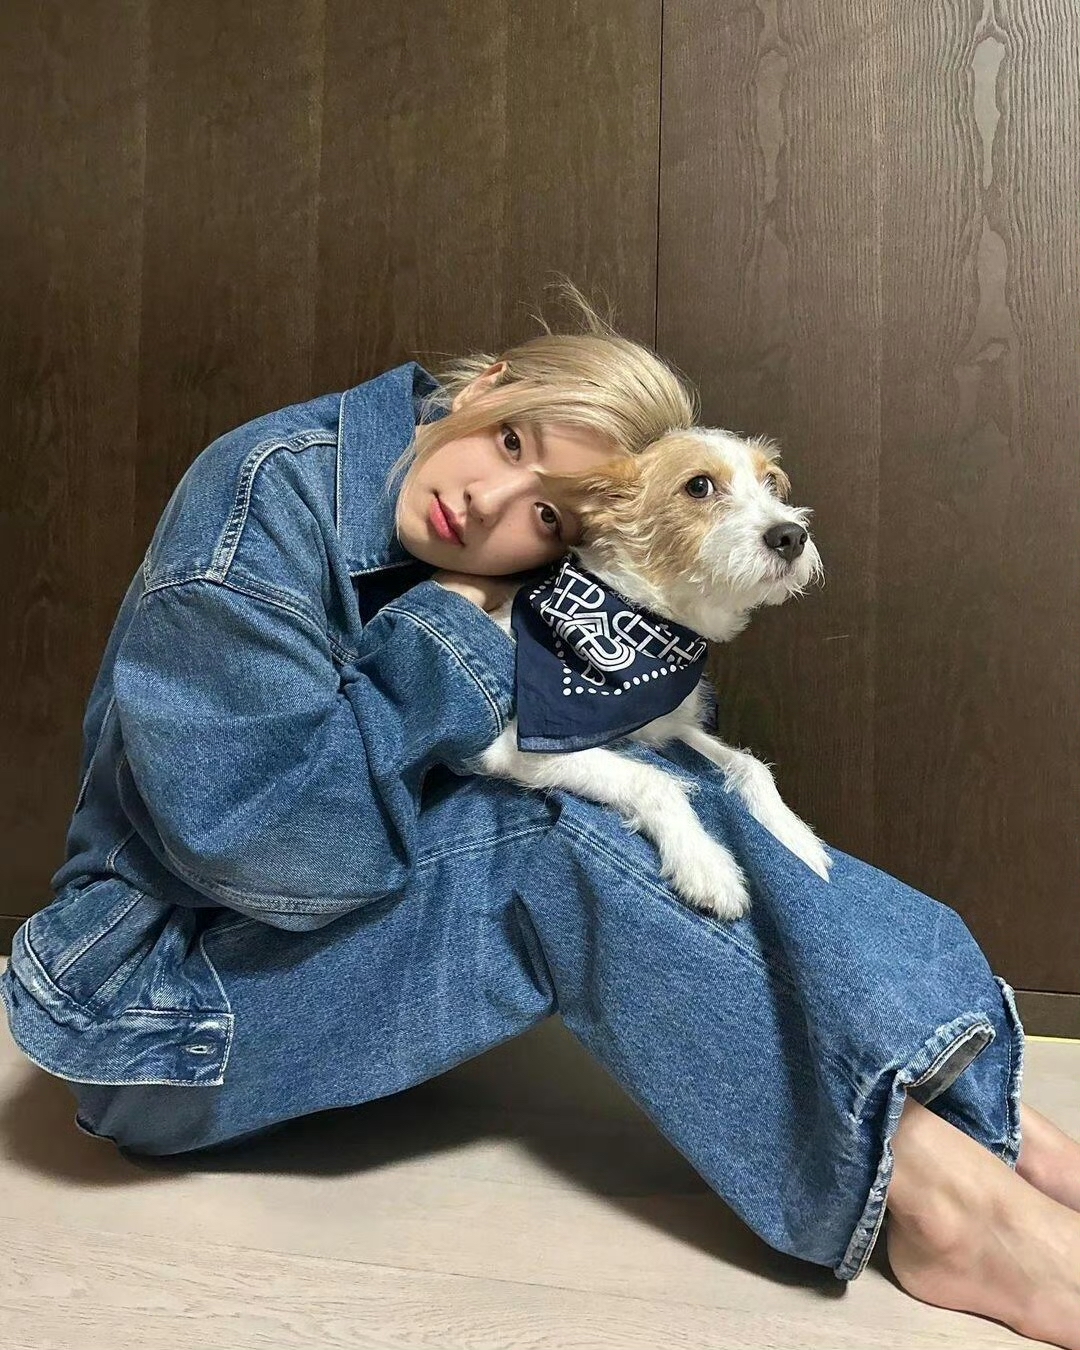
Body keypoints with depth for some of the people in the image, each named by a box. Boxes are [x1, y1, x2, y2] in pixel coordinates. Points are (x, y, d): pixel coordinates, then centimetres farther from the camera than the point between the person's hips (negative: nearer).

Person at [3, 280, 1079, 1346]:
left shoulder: (503, 591, -2)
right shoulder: (270, 492, -20)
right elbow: (282, 846, -27)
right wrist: (452, 638, -20)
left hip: (360, 935, 6)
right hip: (164, 989, -5)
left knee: (662, 789, -15)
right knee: (565, 831, -26)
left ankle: (974, 1114, -17)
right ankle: (936, 1191, -25)